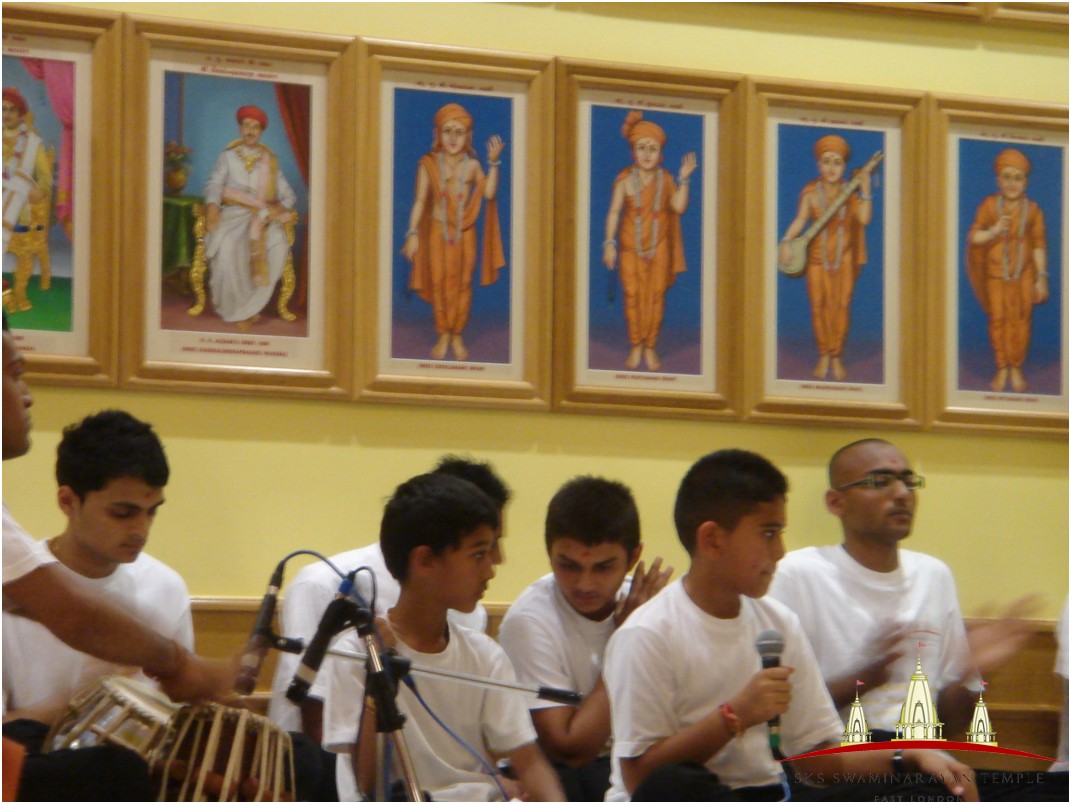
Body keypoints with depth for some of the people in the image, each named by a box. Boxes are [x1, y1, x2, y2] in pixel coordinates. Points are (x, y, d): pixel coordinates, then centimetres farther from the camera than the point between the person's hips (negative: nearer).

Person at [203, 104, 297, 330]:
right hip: (232, 215, -1)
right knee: (229, 246, -36)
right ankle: (236, 309, -23)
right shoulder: (227, 157, 13)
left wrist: (283, 206, -13)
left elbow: (287, 193, 12)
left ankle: (248, 306, -20)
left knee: (279, 246, -32)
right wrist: (212, 205, -23)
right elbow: (214, 184, -1)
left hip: (262, 217, 1)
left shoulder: (270, 161, 16)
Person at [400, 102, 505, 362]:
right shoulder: (428, 164, -6)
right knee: (439, 283, 4)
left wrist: (493, 162, -21)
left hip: (464, 233, 0)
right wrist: (413, 233, -11)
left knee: (462, 284, 7)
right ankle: (443, 335, 17)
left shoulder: (472, 165, -4)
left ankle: (457, 336, 19)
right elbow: (420, 200, -5)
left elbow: (489, 193, -17)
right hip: (438, 231, 0)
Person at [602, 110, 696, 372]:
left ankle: (650, 348, 17)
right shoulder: (625, 179, -8)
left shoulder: (665, 179, -2)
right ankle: (635, 347, 18)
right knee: (633, 295, 4)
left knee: (656, 295, 5)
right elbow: (614, 211, -6)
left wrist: (684, 180, -15)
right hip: (631, 246, -1)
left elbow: (679, 207, -9)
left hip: (659, 247, 1)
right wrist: (609, 242, -11)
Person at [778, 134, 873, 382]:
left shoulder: (850, 192, -1)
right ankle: (823, 356, 12)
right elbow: (800, 219, -11)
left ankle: (836, 357, 12)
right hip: (818, 256, -1)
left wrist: (865, 189, -19)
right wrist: (786, 240, -26)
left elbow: (864, 219, -13)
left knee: (841, 305, 1)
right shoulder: (810, 193, -3)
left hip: (844, 256, 1)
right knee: (819, 305, -1)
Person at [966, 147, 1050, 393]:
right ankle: (1002, 369, 18)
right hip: (996, 271, 0)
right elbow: (973, 237, -6)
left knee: (1020, 319, 4)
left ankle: (1016, 369, 19)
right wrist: (993, 232, -25)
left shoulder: (1032, 210, -6)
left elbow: (1039, 245, -1)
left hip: (1024, 272, 0)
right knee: (998, 319, 5)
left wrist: (1041, 278, -1)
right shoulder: (989, 205, -6)